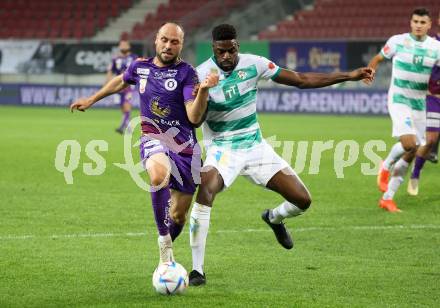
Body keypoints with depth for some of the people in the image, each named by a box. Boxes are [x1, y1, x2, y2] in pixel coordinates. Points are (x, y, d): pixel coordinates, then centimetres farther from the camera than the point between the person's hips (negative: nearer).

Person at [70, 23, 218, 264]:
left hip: (184, 144, 0)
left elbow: (194, 117, -14)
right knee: (159, 175, -37)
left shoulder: (186, 73, -4)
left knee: (178, 215, 6)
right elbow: (121, 81, 30)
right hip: (153, 139, 0)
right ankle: (164, 242, -26)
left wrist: (203, 90, -30)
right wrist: (92, 100, 38)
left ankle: (166, 254, 36)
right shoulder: (140, 67, 6)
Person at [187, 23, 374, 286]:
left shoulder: (253, 64, -4)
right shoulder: (202, 75, -15)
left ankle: (274, 218, 38)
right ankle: (197, 271, -24)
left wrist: (349, 76, 2)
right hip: (223, 149, -4)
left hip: (256, 146, 4)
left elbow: (301, 80, 3)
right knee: (204, 194, -34)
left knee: (302, 201, -1)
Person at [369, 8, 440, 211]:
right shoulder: (398, 41, -5)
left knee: (410, 154, 3)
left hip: (419, 103, 4)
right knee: (409, 143, -25)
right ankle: (386, 166, 7)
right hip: (398, 100, -4)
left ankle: (387, 198, 14)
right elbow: (378, 59, 8)